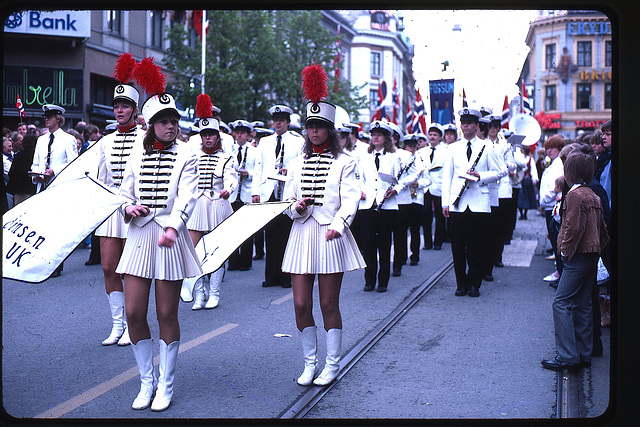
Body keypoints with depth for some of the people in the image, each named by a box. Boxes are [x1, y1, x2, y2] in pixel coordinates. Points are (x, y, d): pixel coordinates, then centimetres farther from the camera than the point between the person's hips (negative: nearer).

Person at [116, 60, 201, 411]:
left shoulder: (186, 157, -1)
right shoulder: (137, 155, 9)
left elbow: (186, 198, -14)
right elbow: (125, 191, 14)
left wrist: (172, 228, -31)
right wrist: (128, 208, -10)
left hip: (170, 238, -3)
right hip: (138, 237, 3)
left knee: (167, 315, 3)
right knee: (134, 313, 1)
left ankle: (166, 386, 17)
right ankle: (146, 382, 19)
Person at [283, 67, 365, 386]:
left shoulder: (344, 162, 1)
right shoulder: (297, 164, 13)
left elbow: (350, 199, -7)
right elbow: (288, 200, 15)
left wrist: (337, 225, -23)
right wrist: (296, 208, -8)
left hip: (330, 236, -3)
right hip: (302, 234, 4)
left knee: (329, 305, 2)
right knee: (301, 305, 1)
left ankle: (331, 366, 15)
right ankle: (310, 364, 17)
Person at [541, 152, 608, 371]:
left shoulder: (574, 195, -14)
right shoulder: (594, 197, 14)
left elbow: (573, 227, -20)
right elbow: (602, 229, 18)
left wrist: (565, 250, -12)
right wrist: (597, 248, 20)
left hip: (579, 257, -9)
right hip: (592, 256, 9)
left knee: (561, 303, -8)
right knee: (582, 304, 13)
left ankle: (567, 356, -11)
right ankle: (584, 354, 17)